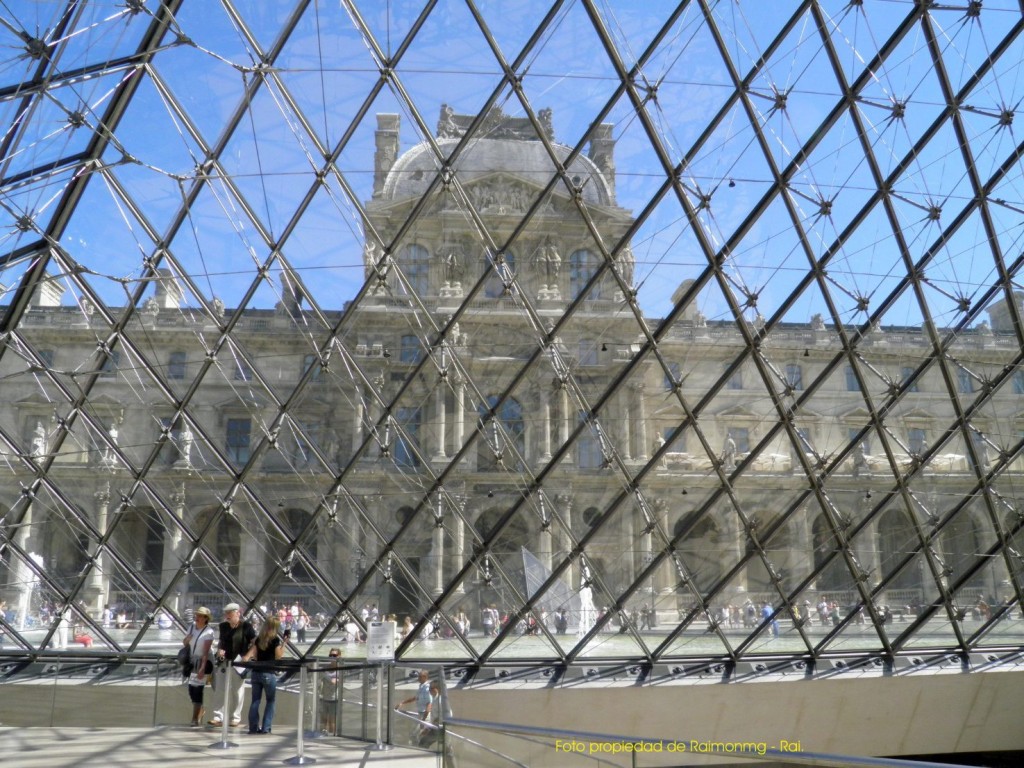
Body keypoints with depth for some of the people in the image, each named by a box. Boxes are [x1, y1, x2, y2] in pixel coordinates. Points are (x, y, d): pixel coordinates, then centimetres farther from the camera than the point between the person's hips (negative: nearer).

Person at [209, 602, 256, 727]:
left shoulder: (246, 626, -6)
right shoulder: (223, 626, 8)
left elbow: (255, 643, -4)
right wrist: (219, 649, 1)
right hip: (224, 661, 5)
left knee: (237, 691, 3)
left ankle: (236, 718, 11)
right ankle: (219, 717, 5)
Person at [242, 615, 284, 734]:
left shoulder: (259, 639, 10)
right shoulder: (275, 639, -6)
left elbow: (251, 654, 5)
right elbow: (278, 656, -5)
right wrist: (284, 643, -3)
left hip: (256, 672, 5)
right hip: (269, 673, -5)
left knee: (255, 701, 10)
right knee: (271, 701, 7)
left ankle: (253, 727, 9)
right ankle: (265, 727, 2)